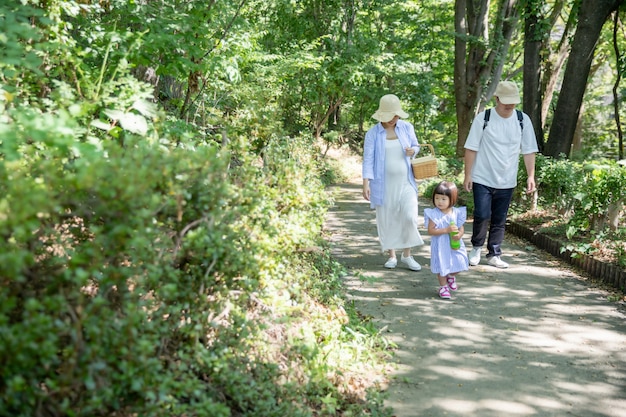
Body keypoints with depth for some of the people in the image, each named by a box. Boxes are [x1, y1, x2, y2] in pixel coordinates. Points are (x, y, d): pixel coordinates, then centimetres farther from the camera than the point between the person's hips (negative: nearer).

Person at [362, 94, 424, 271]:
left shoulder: (407, 128, 3)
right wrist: (366, 183, -15)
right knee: (386, 220, 5)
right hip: (383, 184, -1)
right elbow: (368, 159, -6)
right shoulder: (373, 133, -4)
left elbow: (416, 145, 18)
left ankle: (407, 255, 7)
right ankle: (392, 256, 19)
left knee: (410, 217, -9)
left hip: (405, 182, 1)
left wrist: (413, 151, -7)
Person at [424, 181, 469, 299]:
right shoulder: (434, 214, -14)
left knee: (458, 264, 7)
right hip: (440, 246, -2)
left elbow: (461, 228, -1)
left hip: (454, 245, 3)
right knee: (441, 265, 7)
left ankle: (451, 276, 40)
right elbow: (430, 230, -18)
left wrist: (459, 235, -24)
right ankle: (443, 286, 28)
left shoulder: (457, 212, -5)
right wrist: (446, 230, -27)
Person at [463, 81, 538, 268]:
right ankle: (476, 248, 16)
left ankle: (494, 255, 19)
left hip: (507, 181, 3)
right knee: (482, 216, -8)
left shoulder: (523, 120, 1)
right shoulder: (483, 118, -7)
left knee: (499, 220, 8)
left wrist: (531, 176, -1)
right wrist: (467, 175, -6)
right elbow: (471, 148, -4)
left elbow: (529, 151, 5)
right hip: (483, 179, -3)